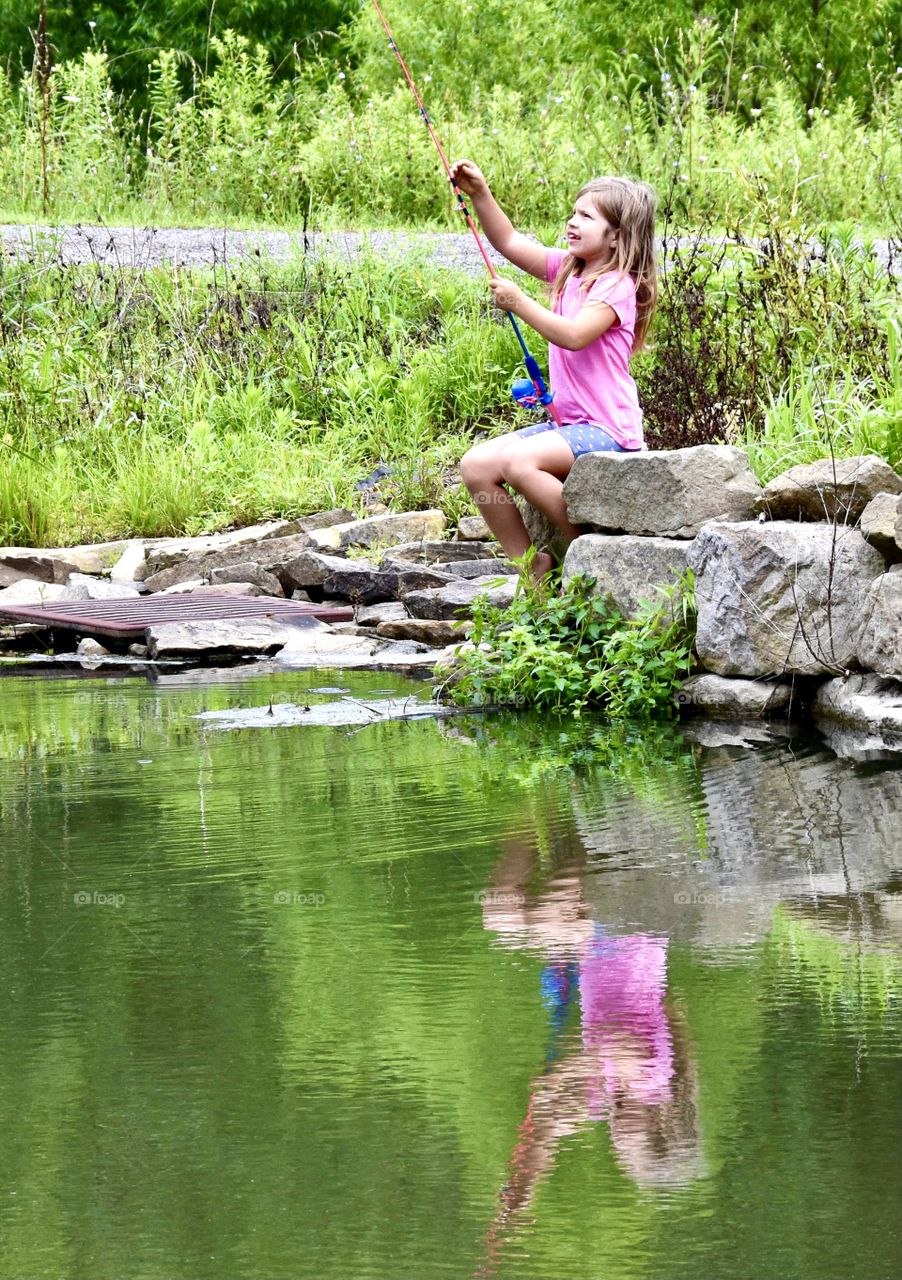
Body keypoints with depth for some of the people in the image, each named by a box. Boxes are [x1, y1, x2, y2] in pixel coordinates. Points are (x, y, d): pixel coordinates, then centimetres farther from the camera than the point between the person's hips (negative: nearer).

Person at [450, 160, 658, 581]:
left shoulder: (617, 286, -12)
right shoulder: (567, 270, 13)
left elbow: (574, 335, -27)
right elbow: (510, 242, 15)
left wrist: (520, 303, -24)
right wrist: (480, 194, 2)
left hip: (607, 430, -9)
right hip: (566, 421, 9)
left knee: (518, 461, -31)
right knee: (476, 464, -6)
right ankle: (530, 563, 0)